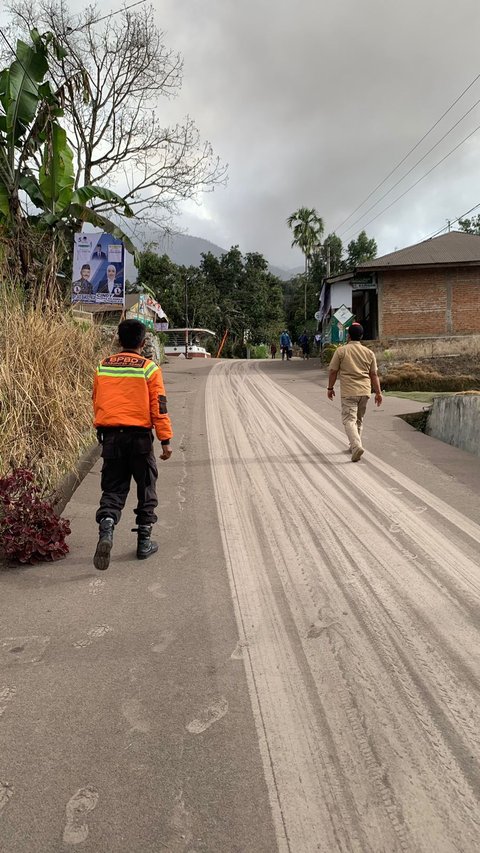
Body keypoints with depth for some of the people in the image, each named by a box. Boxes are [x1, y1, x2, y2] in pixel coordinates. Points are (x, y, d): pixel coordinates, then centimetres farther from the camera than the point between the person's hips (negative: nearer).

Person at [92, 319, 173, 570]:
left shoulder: (103, 367, 7)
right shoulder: (149, 368, -4)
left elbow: (96, 403, 14)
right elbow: (159, 407, -8)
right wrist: (166, 440, -5)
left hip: (110, 435, 3)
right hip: (139, 436, -2)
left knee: (113, 488, 9)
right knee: (146, 488, 12)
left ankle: (106, 528, -18)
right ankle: (144, 542, 17)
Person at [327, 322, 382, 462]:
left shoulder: (341, 351, -4)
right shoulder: (369, 353, 7)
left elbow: (333, 371, -1)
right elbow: (374, 375, 8)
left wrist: (330, 388, 10)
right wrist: (378, 392, 14)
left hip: (348, 392, -4)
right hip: (365, 391, 5)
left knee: (349, 420, -6)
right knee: (359, 420, 18)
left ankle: (356, 446, -26)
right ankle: (354, 446, 28)